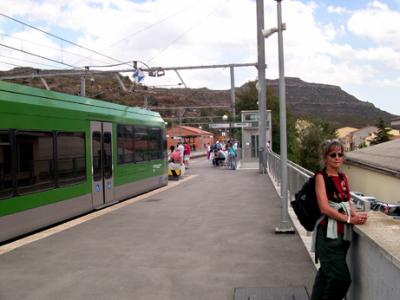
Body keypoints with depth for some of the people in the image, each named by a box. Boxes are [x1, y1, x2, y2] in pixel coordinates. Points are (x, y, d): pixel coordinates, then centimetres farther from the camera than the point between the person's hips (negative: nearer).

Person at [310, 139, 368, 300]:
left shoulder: (343, 177, 13)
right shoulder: (321, 176, -7)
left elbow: (347, 203, 15)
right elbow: (324, 208, -15)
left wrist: (356, 215, -5)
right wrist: (350, 219, -15)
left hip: (343, 232, 7)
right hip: (328, 233, -7)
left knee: (326, 273, 16)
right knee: (341, 278, -12)